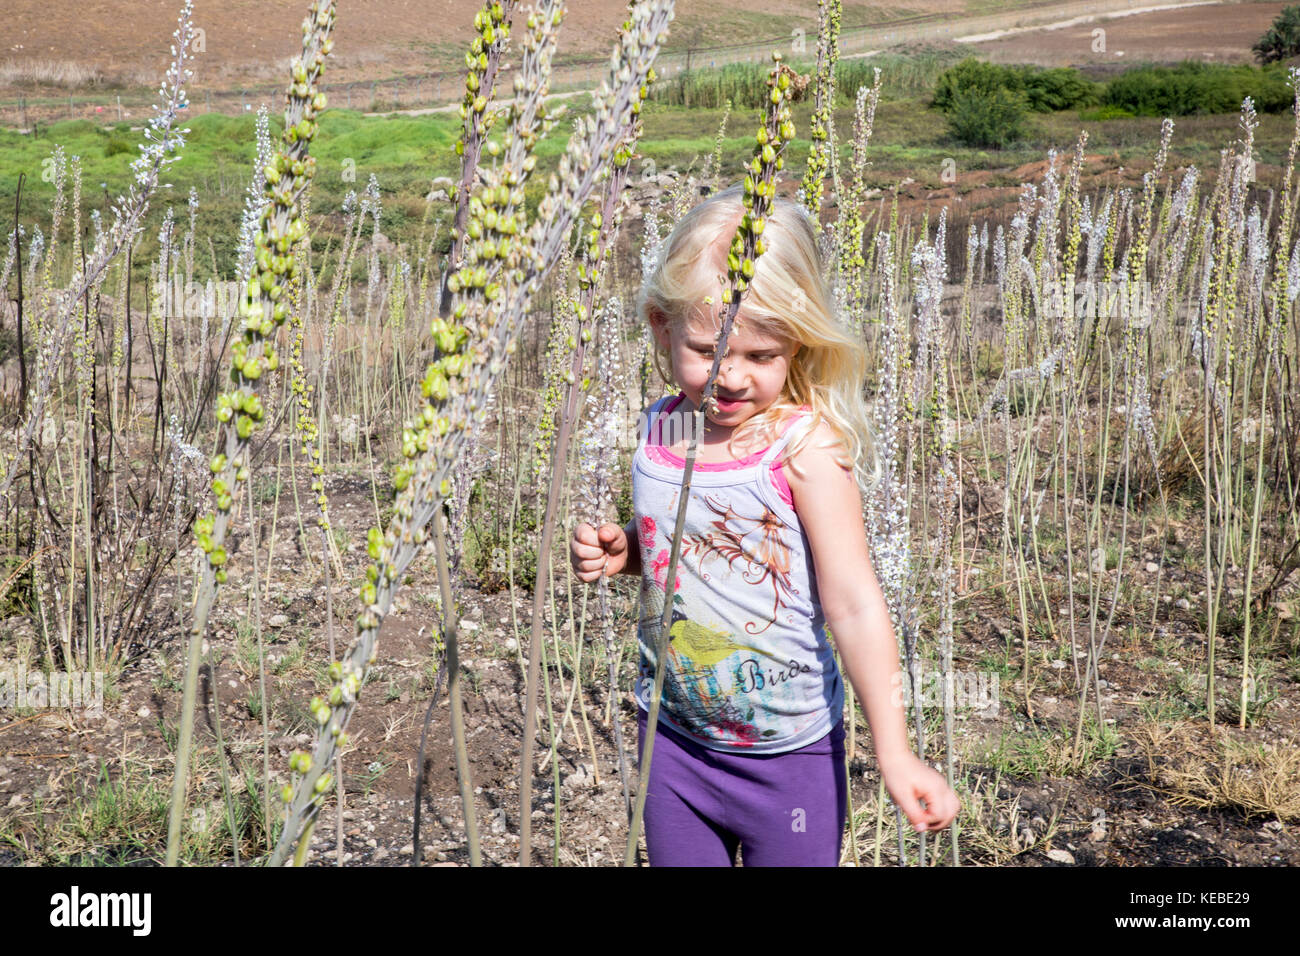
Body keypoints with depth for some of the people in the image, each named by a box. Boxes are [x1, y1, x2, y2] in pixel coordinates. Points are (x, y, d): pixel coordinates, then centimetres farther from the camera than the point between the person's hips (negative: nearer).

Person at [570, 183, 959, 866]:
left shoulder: (804, 444, -19)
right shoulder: (657, 432, -4)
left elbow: (853, 604, -20)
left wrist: (894, 755, -24)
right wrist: (620, 551, -7)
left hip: (790, 753, -4)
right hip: (673, 739, 5)